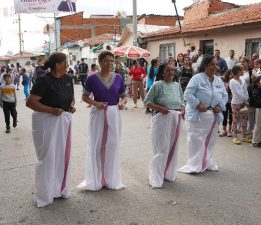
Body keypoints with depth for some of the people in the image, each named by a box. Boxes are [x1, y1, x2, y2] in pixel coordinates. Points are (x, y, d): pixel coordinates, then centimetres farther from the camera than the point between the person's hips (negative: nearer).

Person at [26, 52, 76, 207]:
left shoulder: (68, 79, 3)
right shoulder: (44, 80, -18)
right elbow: (30, 102, -19)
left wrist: (72, 105, -3)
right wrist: (51, 110, -25)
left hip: (63, 120, 7)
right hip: (47, 121, -7)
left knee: (63, 155, 15)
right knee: (48, 157, 2)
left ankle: (60, 189, 34)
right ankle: (45, 194, 21)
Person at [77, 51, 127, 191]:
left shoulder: (118, 78, 2)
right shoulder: (92, 78, -5)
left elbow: (124, 96, 10)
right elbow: (84, 97, 1)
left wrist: (122, 103, -11)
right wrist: (95, 103, -16)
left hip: (114, 114, 2)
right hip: (98, 114, -2)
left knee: (112, 145, 10)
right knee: (96, 145, 5)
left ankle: (111, 178, 26)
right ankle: (95, 180, 21)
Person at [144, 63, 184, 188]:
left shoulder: (177, 85, 14)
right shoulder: (158, 85, -4)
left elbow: (182, 101, 23)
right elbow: (147, 102, -7)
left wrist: (182, 107, 1)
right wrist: (160, 108, -20)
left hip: (176, 119, 6)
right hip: (162, 117, -6)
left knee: (173, 147, 13)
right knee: (161, 148, -5)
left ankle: (169, 173, 31)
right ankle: (156, 178, 7)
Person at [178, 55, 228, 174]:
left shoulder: (219, 80, 11)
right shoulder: (197, 78, -8)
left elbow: (225, 95, 15)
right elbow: (188, 94, -13)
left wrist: (220, 106, -3)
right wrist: (198, 104, -22)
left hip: (214, 116, 7)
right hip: (197, 115, -6)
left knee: (210, 140, 15)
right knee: (196, 141, -3)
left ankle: (207, 162, 30)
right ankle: (194, 164, 8)